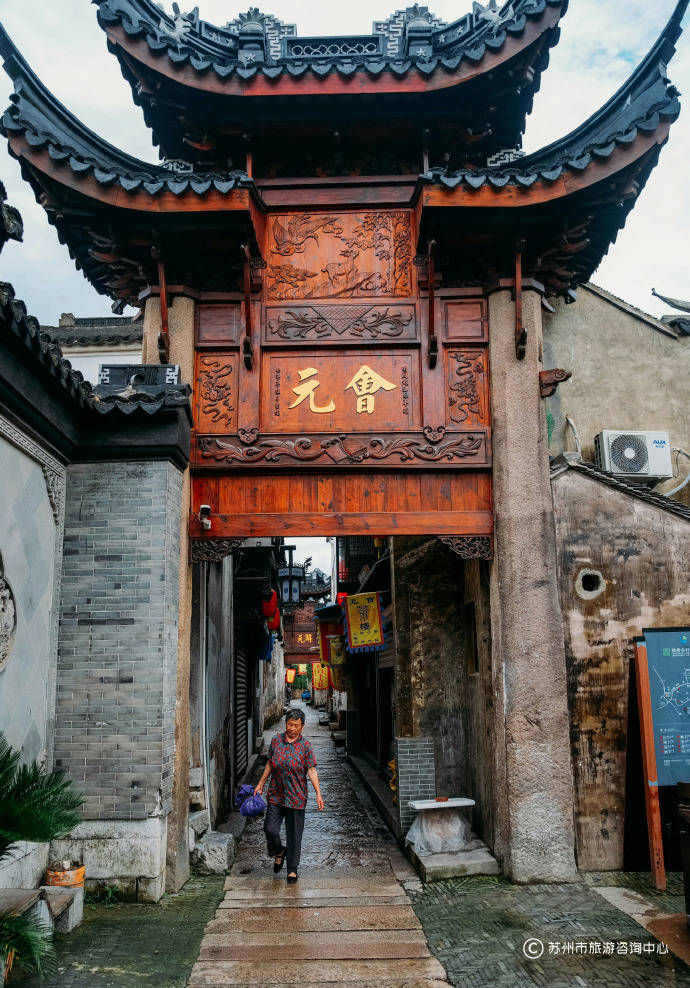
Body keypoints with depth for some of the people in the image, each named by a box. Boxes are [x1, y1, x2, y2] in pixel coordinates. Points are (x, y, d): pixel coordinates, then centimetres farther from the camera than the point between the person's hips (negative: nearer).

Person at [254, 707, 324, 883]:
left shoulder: (306, 746, -4)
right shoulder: (276, 740, 4)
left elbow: (312, 770, -6)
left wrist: (318, 793, -15)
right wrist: (261, 784, 18)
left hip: (296, 797, -2)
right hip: (275, 795, 2)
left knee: (294, 835, 4)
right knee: (270, 829, -4)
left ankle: (292, 869, 20)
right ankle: (279, 852, 28)